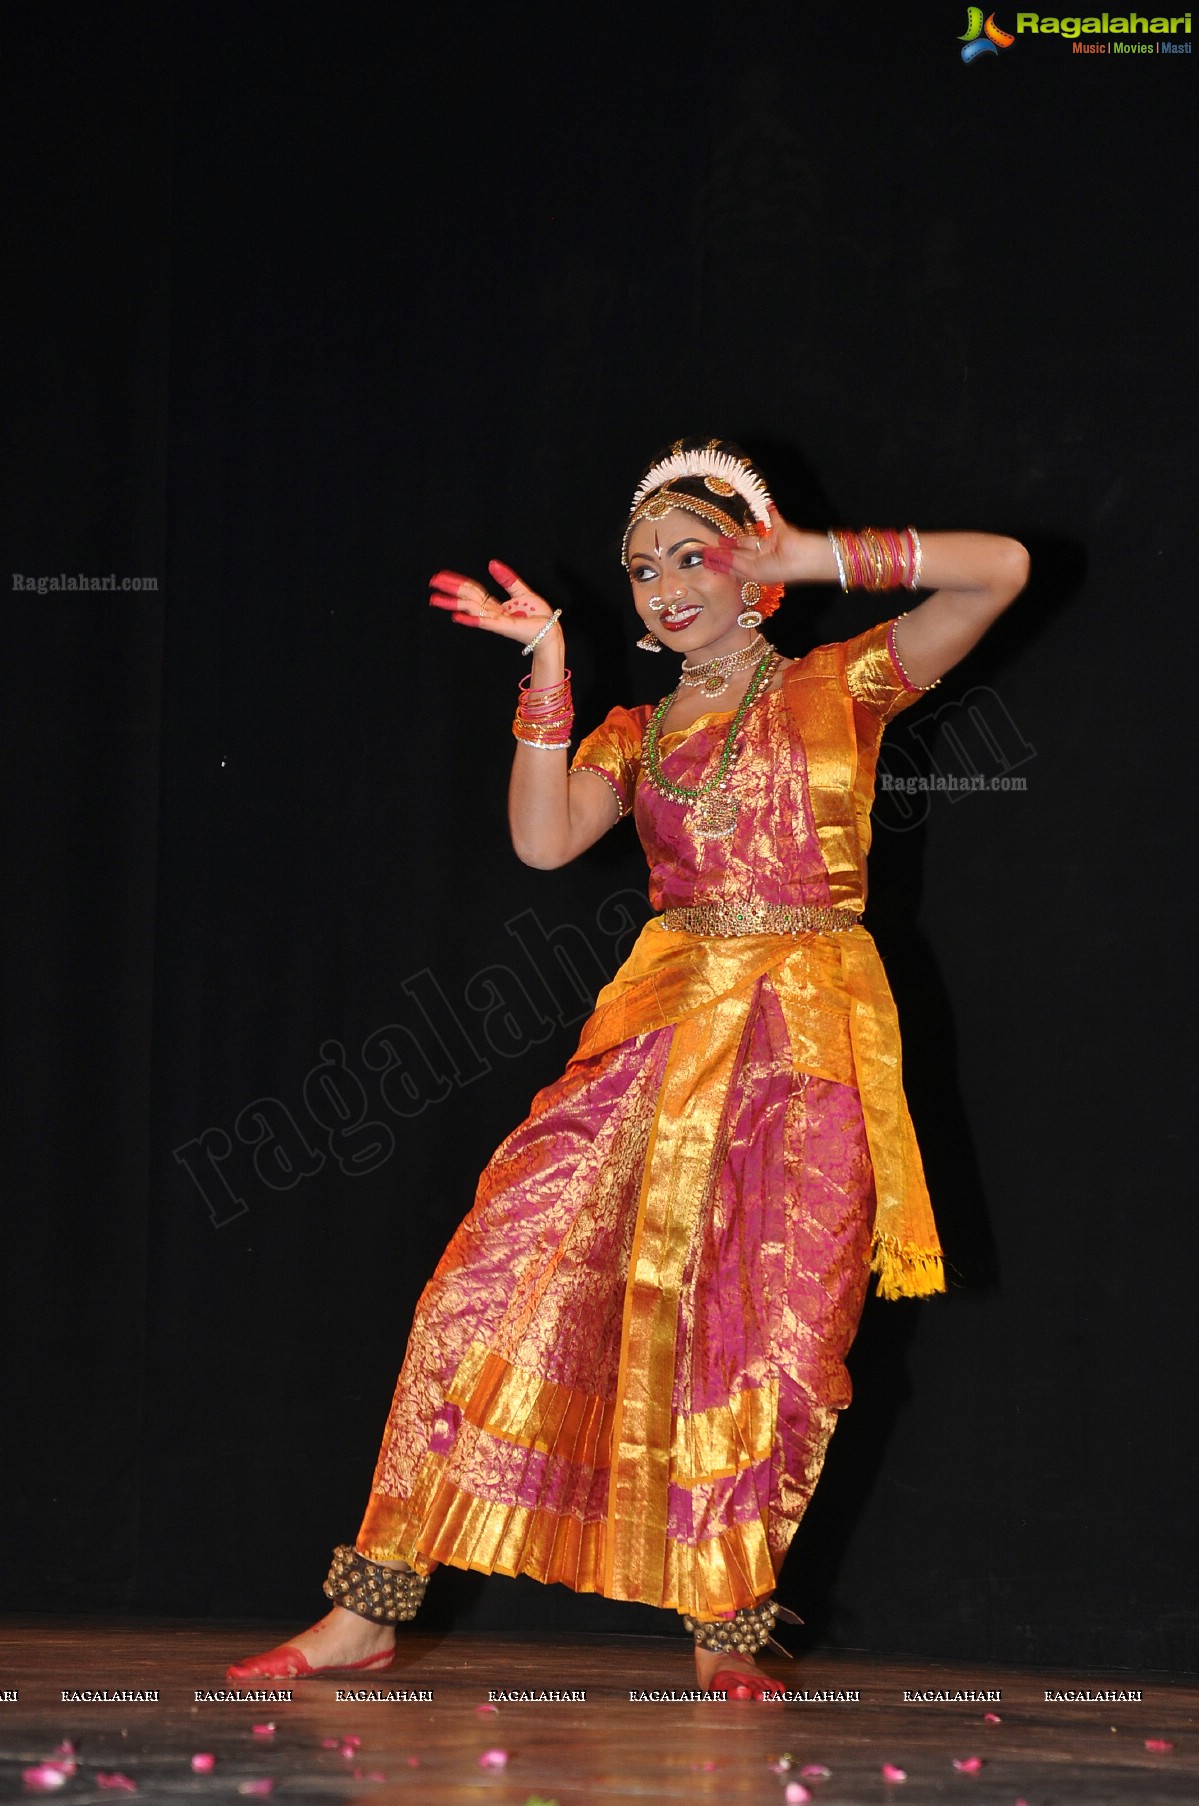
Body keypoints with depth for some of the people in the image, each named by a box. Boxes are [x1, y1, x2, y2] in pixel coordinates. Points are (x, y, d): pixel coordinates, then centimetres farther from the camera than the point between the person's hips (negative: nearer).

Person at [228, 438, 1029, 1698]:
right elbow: (544, 840, 0)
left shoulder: (841, 687, 7)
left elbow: (1002, 567, -2)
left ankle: (728, 1632, 10)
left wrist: (823, 556, -6)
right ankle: (371, 1607, -6)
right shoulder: (636, 736, 18)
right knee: (501, 1275, -8)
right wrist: (549, 670, -2)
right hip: (663, 1028, 3)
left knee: (780, 1336, -6)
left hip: (809, 1040, -2)